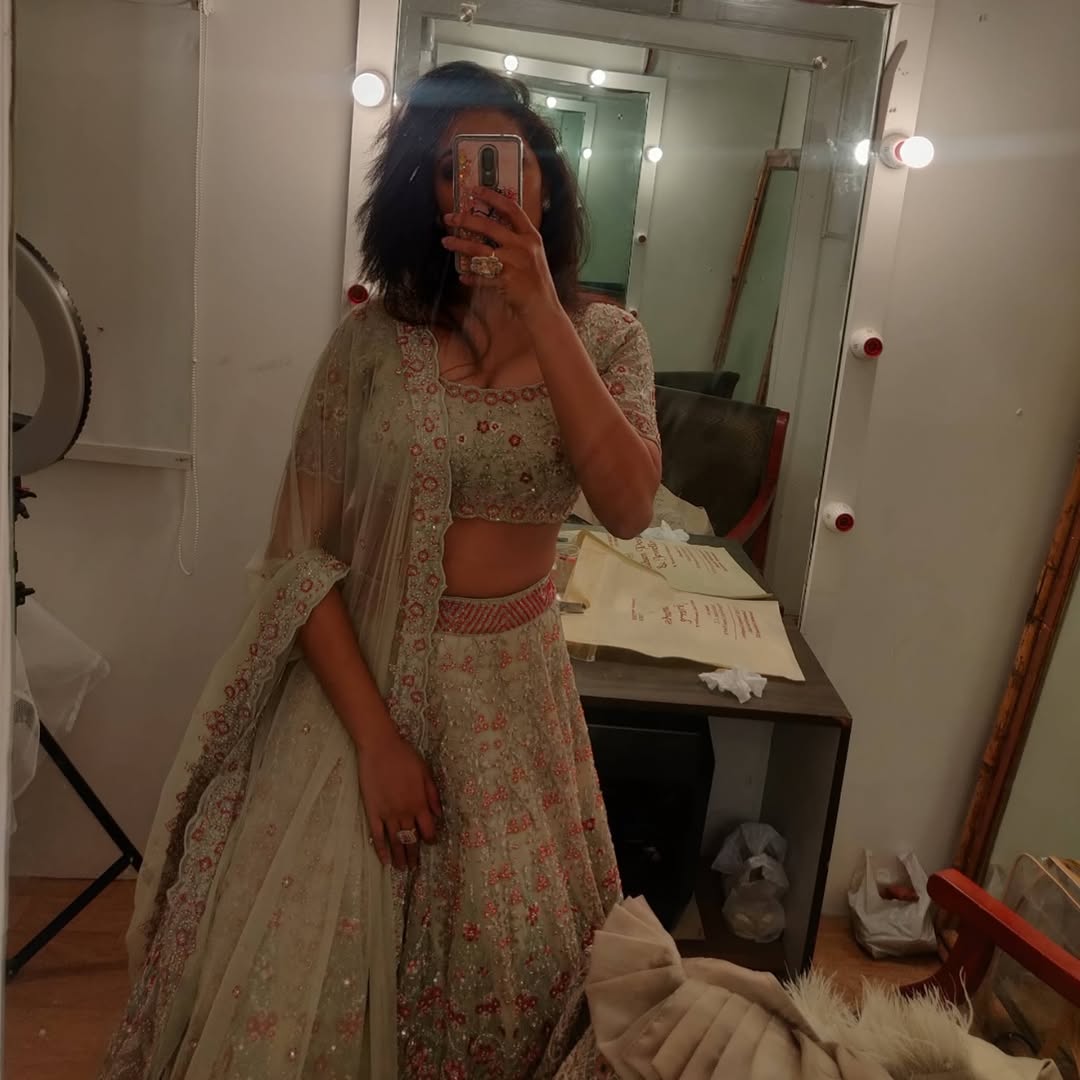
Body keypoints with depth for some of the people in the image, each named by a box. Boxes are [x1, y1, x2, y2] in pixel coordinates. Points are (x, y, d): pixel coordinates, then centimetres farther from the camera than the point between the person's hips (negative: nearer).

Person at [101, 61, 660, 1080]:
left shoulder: (605, 338, -2)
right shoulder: (372, 341, -8)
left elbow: (628, 507, -20)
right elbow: (298, 555, -8)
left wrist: (539, 310, -24)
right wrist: (375, 735, -14)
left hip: (511, 688, 2)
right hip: (358, 675, -1)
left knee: (509, 959, 14)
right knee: (293, 969, 5)